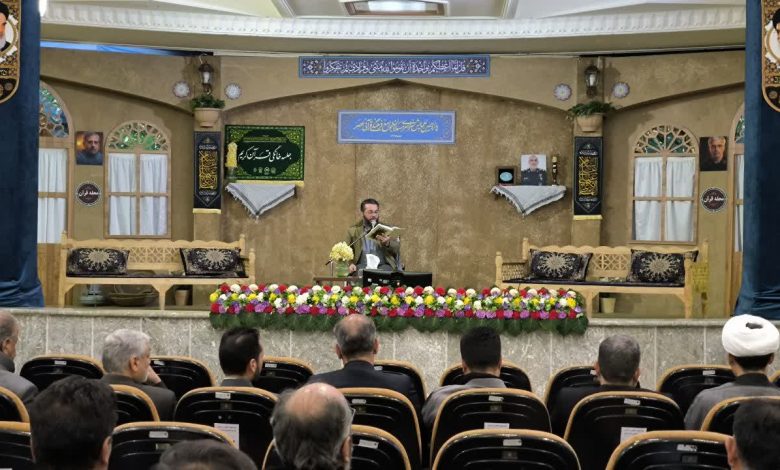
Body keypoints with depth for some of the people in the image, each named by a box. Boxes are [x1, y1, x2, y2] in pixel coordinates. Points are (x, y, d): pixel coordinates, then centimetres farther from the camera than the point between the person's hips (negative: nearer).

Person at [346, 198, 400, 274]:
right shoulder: (353, 231, 16)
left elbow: (397, 249, 6)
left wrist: (388, 243, -17)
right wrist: (350, 264, -12)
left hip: (383, 266, 1)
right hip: (362, 266, -1)